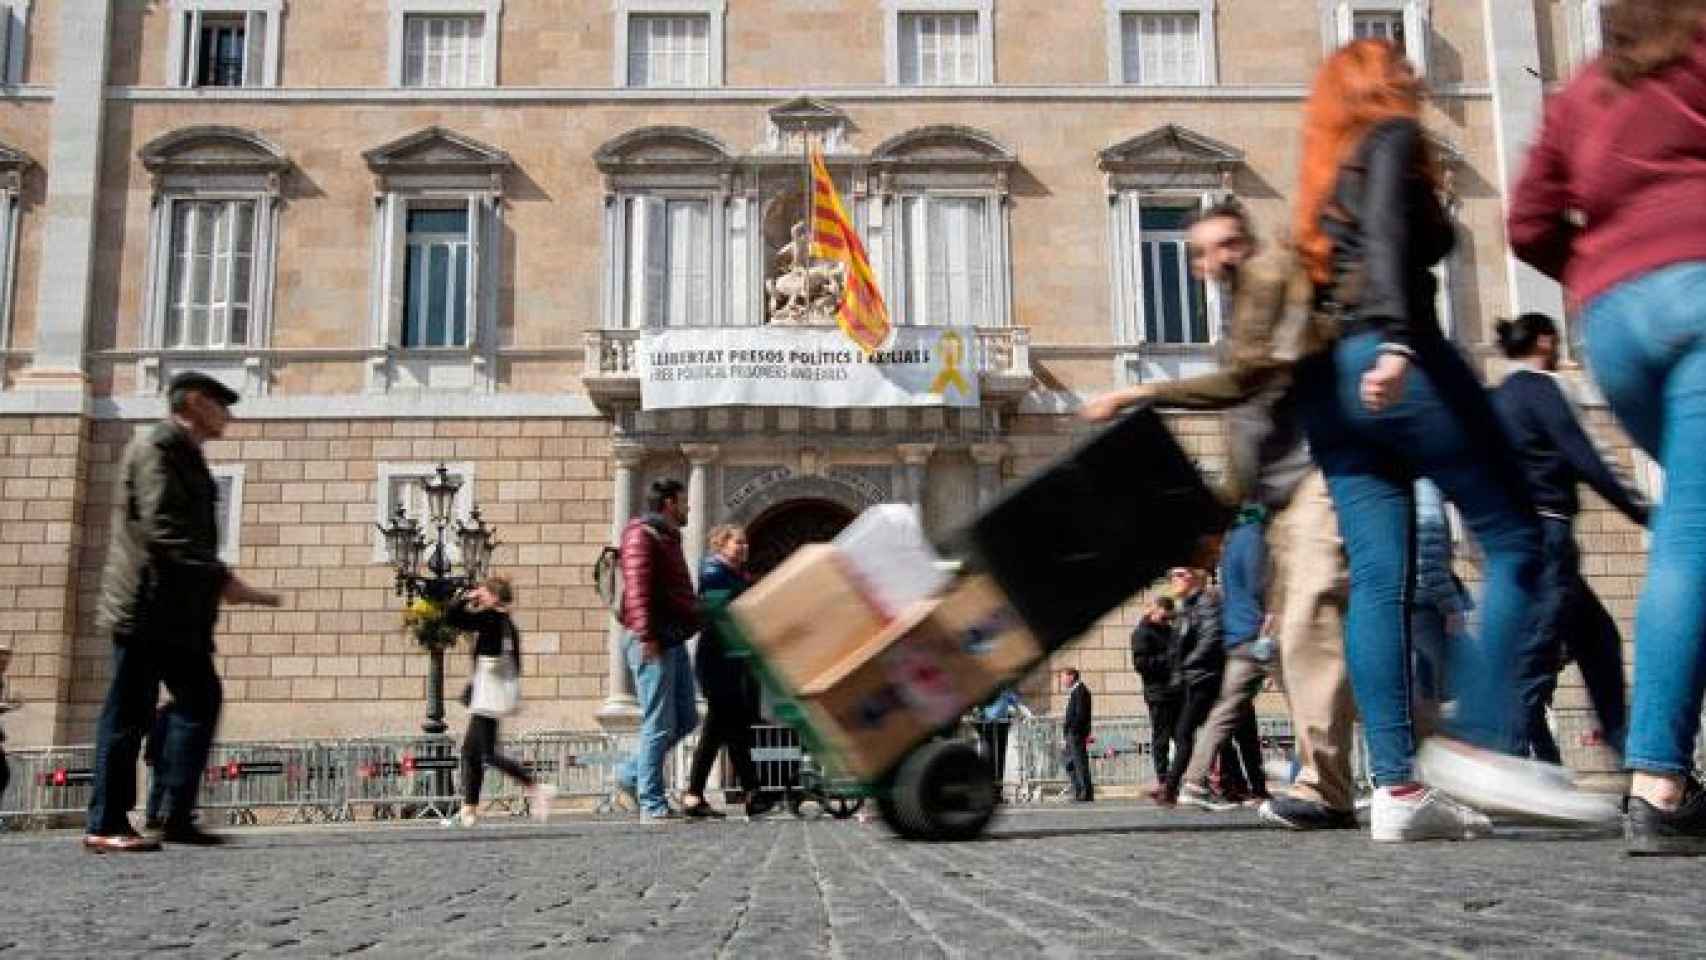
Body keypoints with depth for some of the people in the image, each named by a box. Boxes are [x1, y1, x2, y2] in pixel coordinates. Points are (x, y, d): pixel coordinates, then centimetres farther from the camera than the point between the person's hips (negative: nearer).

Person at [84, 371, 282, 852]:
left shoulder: (185, 454, 20)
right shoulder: (157, 447, -10)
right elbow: (163, 530, -22)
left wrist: (218, 585, 15)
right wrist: (221, 578, -26)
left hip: (178, 611, 10)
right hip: (147, 603, -10)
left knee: (201, 701, 8)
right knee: (128, 713, -4)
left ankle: (177, 817, 11)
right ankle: (105, 826, 4)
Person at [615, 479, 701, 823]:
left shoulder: (667, 537, 23)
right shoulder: (641, 534, -7)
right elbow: (637, 587, -19)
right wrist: (646, 635, -25)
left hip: (673, 640, 10)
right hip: (653, 643, -10)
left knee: (686, 720, 11)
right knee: (660, 725, -7)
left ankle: (632, 774, 20)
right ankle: (652, 804, -1)